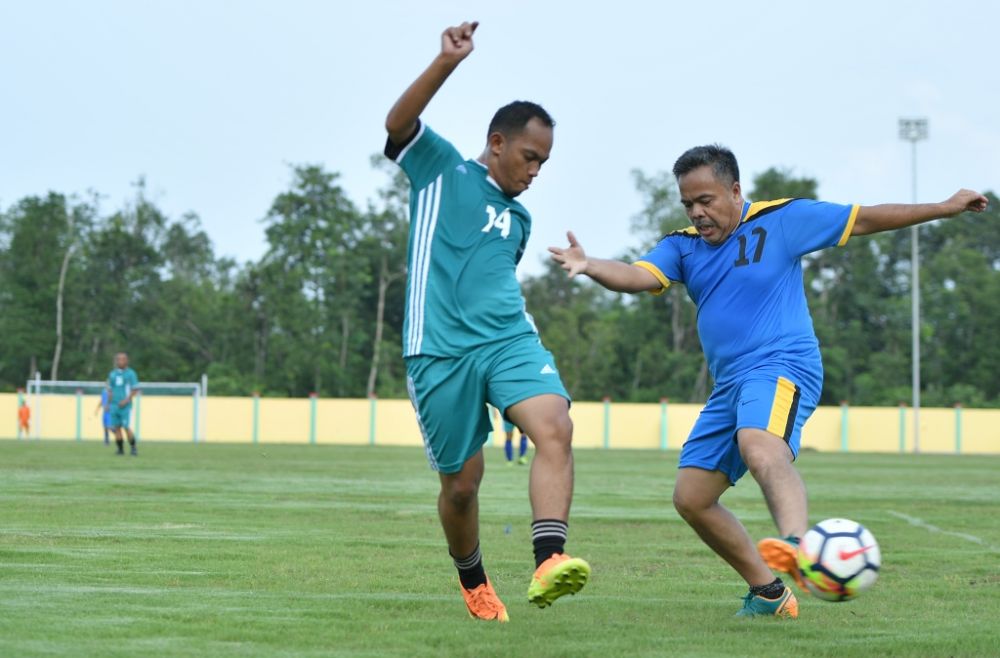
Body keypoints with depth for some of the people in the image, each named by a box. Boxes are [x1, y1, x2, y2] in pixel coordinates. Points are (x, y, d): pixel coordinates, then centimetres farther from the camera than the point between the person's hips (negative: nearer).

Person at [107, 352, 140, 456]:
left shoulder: (130, 373, -1)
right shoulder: (112, 374, 15)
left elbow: (135, 389, -3)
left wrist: (127, 399, -14)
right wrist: (109, 395, 4)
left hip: (125, 405, -5)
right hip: (114, 404, 5)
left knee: (126, 426, -13)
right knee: (116, 427, 0)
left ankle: (133, 448, -2)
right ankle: (120, 448, 9)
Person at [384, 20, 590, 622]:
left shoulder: (520, 219, 23)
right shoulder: (441, 166, 7)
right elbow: (397, 124, -13)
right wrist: (446, 64, -27)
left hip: (510, 339, 4)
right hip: (441, 351, -4)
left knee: (556, 429, -25)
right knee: (462, 482, 2)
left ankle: (549, 562, -39)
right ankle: (473, 584, 29)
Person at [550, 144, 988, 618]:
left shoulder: (781, 219, 1)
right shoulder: (682, 246, 12)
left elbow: (864, 219, 7)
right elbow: (638, 276, -7)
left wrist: (944, 208, 9)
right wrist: (589, 266, -29)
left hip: (781, 367, -7)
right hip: (730, 383, 8)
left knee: (759, 446, -38)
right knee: (691, 497, 6)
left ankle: (797, 547, -65)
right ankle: (768, 592, 19)